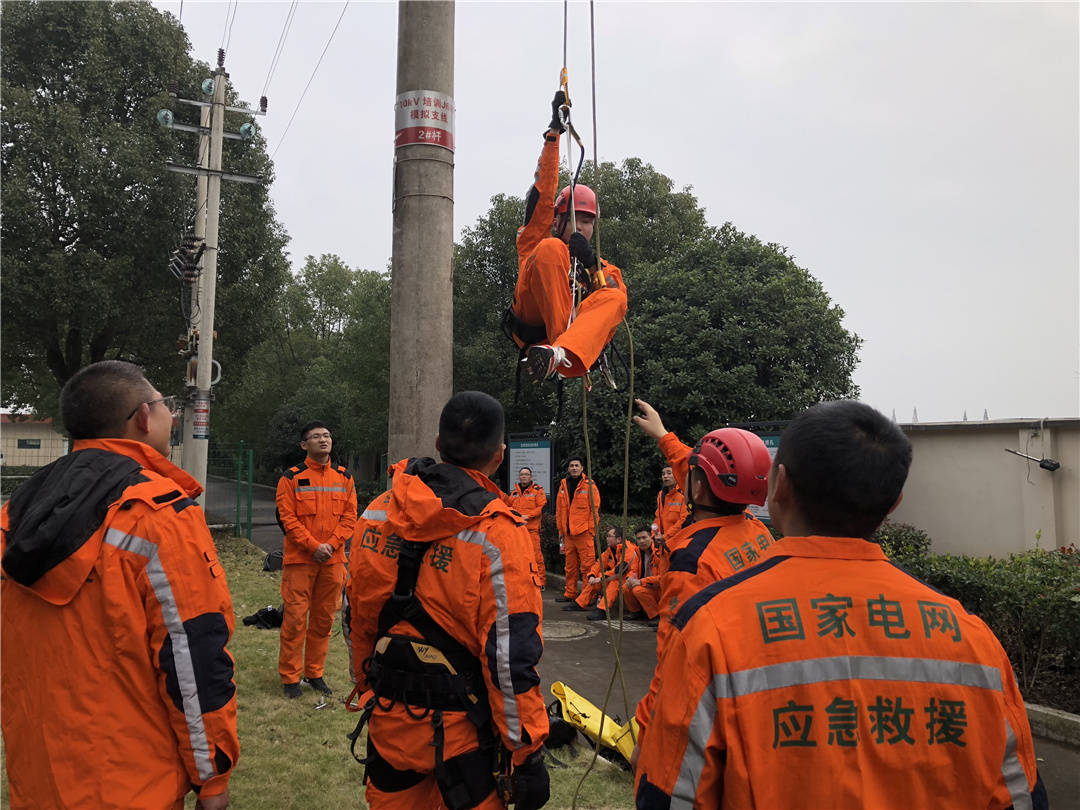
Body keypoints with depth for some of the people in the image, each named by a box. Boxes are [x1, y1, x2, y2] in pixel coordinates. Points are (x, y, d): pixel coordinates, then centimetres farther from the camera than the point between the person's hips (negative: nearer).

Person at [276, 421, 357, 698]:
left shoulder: (344, 478, 9)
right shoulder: (291, 478, -2)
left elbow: (350, 517, 6)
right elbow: (287, 517, -7)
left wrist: (332, 544, -8)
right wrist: (314, 546, -14)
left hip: (333, 560, 4)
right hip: (299, 559, -3)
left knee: (324, 619, 10)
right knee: (295, 618, -2)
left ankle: (315, 673, 23)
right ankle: (290, 677, 10)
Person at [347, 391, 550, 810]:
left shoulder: (380, 514, -2)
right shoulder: (497, 533, -20)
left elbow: (360, 613, 8)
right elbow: (510, 653, -20)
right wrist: (527, 753, -11)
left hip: (385, 715, 5)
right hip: (458, 727, -5)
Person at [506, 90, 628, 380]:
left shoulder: (605, 269, 33)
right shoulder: (536, 244, 30)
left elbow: (616, 298, 10)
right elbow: (543, 192, 17)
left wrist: (593, 265, -6)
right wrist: (553, 133, 12)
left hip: (580, 331, 1)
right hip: (532, 324, -1)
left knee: (615, 298, -28)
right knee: (552, 248, -22)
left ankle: (562, 352, -54)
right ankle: (561, 350, -37)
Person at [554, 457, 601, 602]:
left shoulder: (589, 485, -2)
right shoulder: (563, 486, 13)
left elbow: (595, 509, -4)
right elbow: (559, 510, 17)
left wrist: (591, 529, -9)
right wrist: (560, 530, 15)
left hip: (584, 532, -5)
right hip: (568, 533, 5)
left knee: (587, 565, -4)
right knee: (570, 566, 12)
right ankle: (570, 593, 20)